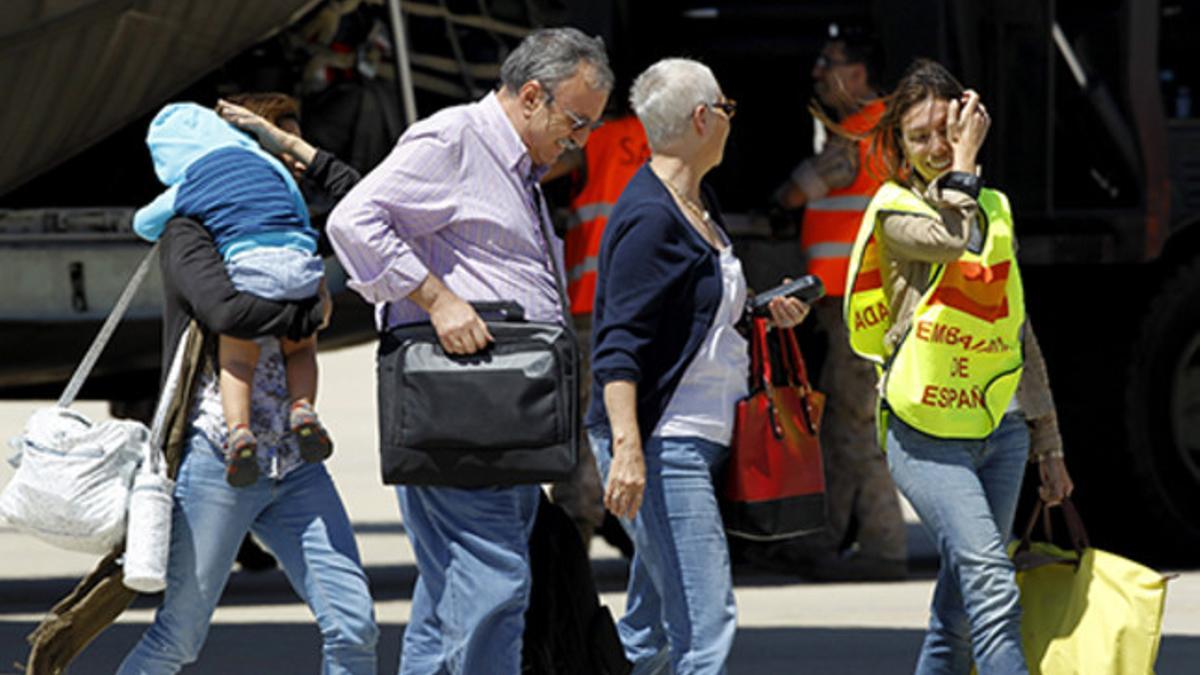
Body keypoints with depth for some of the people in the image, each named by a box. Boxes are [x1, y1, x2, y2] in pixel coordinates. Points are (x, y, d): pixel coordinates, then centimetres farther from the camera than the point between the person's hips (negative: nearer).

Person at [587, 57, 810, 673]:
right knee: (703, 622, -14)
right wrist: (627, 446, -31)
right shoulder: (649, 217, -14)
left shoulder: (696, 204, 16)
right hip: (657, 443, -10)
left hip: (695, 440, 10)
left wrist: (764, 312, 16)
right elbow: (617, 344, -21)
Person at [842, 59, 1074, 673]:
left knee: (959, 611, 7)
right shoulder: (894, 208, -1)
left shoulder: (995, 207, 15)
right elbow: (951, 239, -25)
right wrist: (965, 162, -12)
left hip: (1000, 428, 6)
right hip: (926, 434, -6)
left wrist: (1047, 441, 18)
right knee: (992, 586, -21)